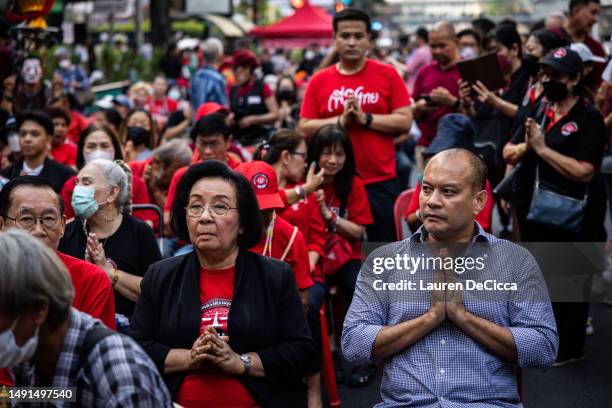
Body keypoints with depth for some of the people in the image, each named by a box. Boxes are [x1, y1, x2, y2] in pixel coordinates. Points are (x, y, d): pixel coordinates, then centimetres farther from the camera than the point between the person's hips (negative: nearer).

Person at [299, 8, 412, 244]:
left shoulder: (388, 75, 1)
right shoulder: (319, 81, 4)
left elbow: (405, 121, -4)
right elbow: (304, 128, 1)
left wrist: (365, 118, -14)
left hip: (380, 182, -1)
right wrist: (340, 121, -12)